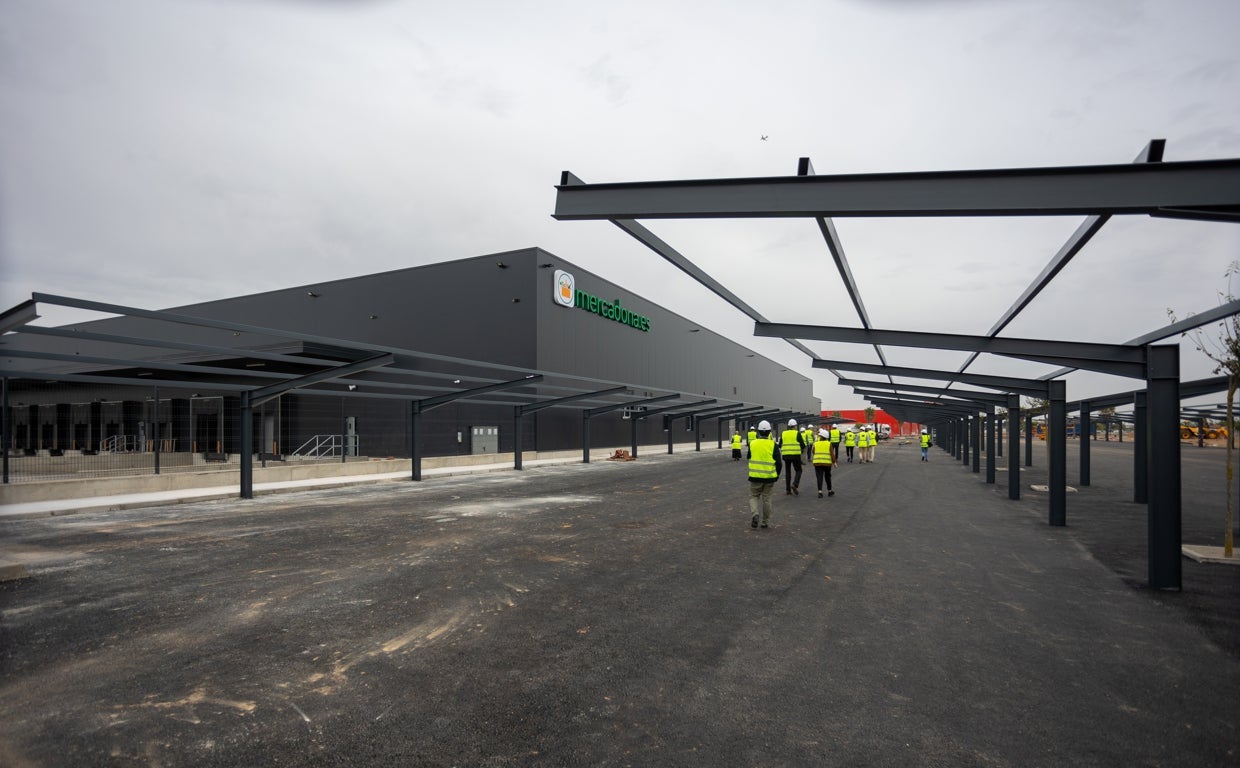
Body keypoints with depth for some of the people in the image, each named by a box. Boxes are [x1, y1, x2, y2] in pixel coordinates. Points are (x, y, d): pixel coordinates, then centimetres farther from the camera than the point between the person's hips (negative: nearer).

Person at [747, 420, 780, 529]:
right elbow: (778, 462, -5)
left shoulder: (752, 444, -2)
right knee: (767, 499, 11)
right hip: (769, 476, 0)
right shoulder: (772, 444, -7)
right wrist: (777, 474, 9)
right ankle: (765, 521, 18)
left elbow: (749, 458, 10)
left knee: (754, 496, 13)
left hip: (755, 476, 0)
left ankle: (755, 513, -11)